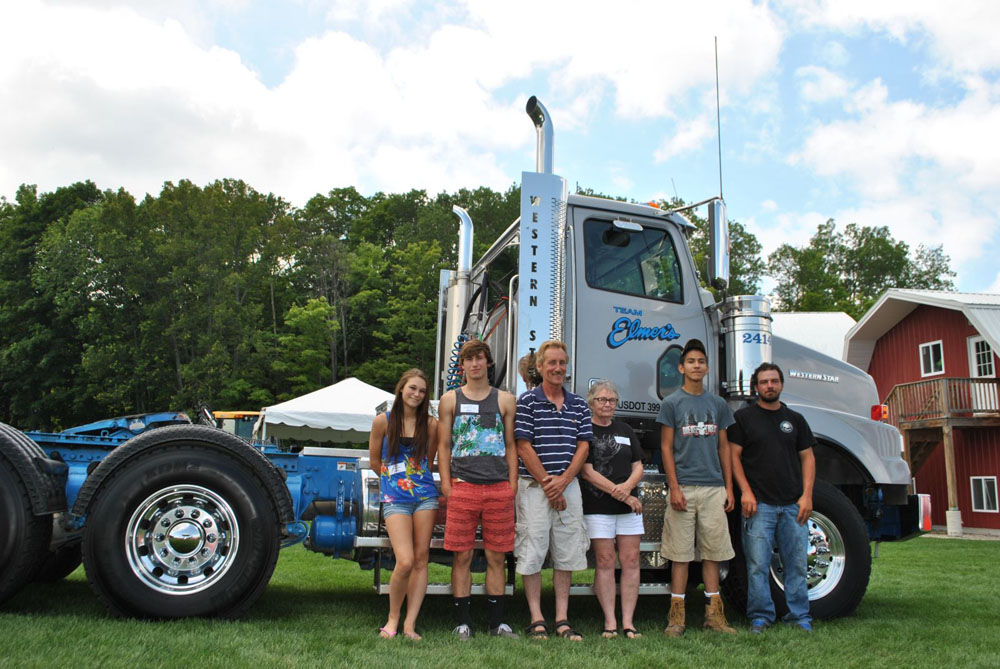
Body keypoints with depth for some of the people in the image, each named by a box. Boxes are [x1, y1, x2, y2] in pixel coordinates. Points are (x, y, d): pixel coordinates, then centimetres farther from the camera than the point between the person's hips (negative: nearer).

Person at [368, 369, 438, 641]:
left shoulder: (430, 424, 3)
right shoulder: (383, 421, -2)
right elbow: (374, 461, 9)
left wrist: (415, 478, 12)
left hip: (425, 495, 3)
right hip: (394, 498, -3)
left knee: (421, 560, 2)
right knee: (405, 561, -13)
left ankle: (410, 623, 9)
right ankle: (393, 618, 8)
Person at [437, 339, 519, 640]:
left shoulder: (505, 400, 12)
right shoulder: (450, 399, 10)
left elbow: (511, 446, 12)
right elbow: (444, 446, 9)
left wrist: (512, 486, 4)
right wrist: (447, 485, 0)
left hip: (499, 488, 1)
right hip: (463, 487, -1)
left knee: (496, 557, 6)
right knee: (462, 556, 1)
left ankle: (496, 622, 15)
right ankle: (463, 622, 11)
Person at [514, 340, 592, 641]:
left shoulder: (579, 405, 10)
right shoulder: (527, 401, -3)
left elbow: (583, 446, 6)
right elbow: (524, 447, -8)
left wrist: (563, 481, -8)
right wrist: (548, 485, -10)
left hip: (568, 487, 4)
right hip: (535, 487, -4)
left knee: (567, 554, 7)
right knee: (532, 552, -1)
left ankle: (563, 619, 16)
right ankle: (537, 620, 10)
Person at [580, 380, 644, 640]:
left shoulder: (625, 431, 16)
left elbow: (638, 467, 13)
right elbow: (587, 471, -9)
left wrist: (626, 486, -9)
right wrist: (621, 494, -11)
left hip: (630, 506, 5)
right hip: (597, 507, -5)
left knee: (630, 561, 2)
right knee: (605, 562, -2)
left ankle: (628, 621, 8)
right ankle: (610, 621, 5)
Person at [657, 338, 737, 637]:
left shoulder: (718, 404, 13)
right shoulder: (672, 403, 2)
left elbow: (723, 448, 14)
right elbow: (666, 448, -1)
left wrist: (729, 487, 8)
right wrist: (674, 487, -9)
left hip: (714, 488, 4)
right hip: (684, 487, -3)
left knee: (713, 550, 7)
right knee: (680, 553, 0)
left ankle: (713, 612, 15)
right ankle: (677, 614, 7)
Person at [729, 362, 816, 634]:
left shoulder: (795, 419, 14)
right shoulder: (744, 417, 4)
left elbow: (807, 457, 13)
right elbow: (733, 455, 0)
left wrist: (807, 495, 2)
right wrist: (746, 491, -9)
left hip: (793, 504, 3)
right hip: (759, 504, -3)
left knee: (797, 563, 6)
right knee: (758, 565, -3)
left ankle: (800, 617, 17)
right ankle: (760, 616, 8)